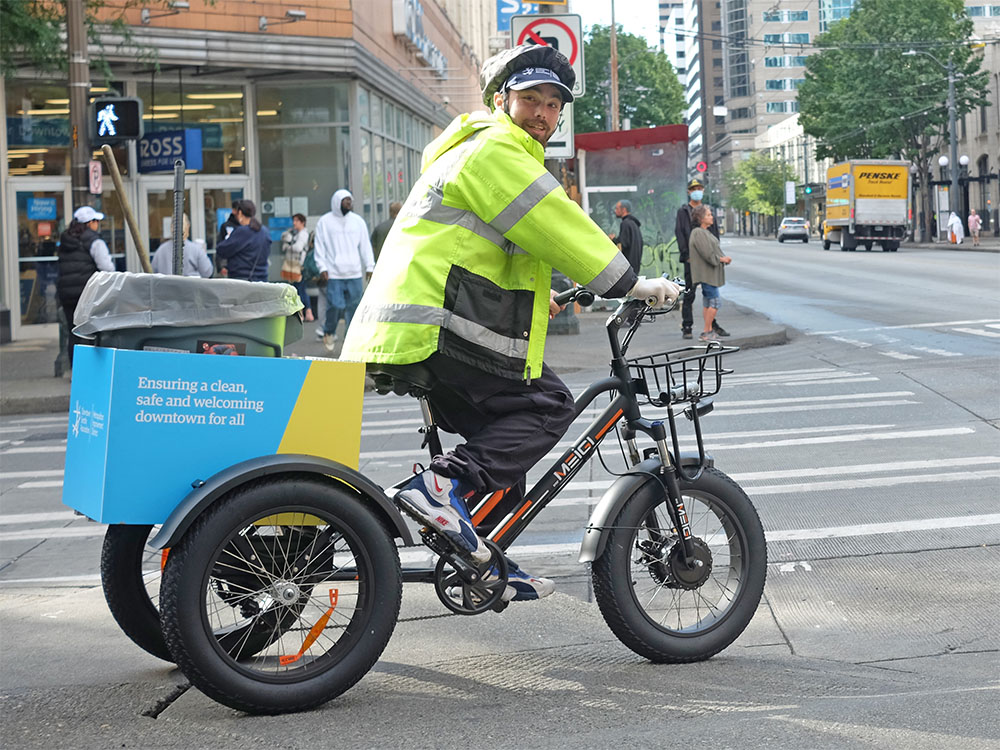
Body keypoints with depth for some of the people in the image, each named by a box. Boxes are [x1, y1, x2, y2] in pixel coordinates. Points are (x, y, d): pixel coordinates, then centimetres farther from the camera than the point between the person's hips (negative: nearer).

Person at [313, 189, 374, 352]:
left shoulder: (358, 221, 11)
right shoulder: (325, 221, 4)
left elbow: (365, 246, 13)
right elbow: (320, 247, 4)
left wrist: (369, 267, 6)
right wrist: (322, 268, -6)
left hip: (355, 273, 3)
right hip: (333, 274, -3)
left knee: (353, 308, 1)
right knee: (335, 305, -11)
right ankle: (329, 332, 17)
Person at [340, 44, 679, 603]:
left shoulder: (490, 152, 28)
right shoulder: (494, 149, -7)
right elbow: (556, 227, -13)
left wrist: (538, 296, 40)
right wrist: (630, 284, -7)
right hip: (437, 325, -11)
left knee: (502, 434, 16)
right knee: (548, 404, -10)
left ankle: (484, 565, 18)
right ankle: (443, 484, -21)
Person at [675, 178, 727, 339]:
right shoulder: (683, 211, 3)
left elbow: (715, 232, 15)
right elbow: (679, 233, -4)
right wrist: (686, 254, -13)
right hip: (691, 259, -4)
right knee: (689, 293, -3)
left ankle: (713, 324, 15)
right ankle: (686, 327, -1)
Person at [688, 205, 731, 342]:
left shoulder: (705, 232, 17)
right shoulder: (698, 233, -15)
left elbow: (713, 250, 21)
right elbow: (708, 254, -21)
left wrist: (724, 258, 4)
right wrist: (721, 259, -10)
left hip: (710, 273, 10)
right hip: (706, 273, -10)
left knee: (707, 302, 11)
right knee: (715, 301, -11)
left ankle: (708, 331, 13)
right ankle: (706, 333, -9)